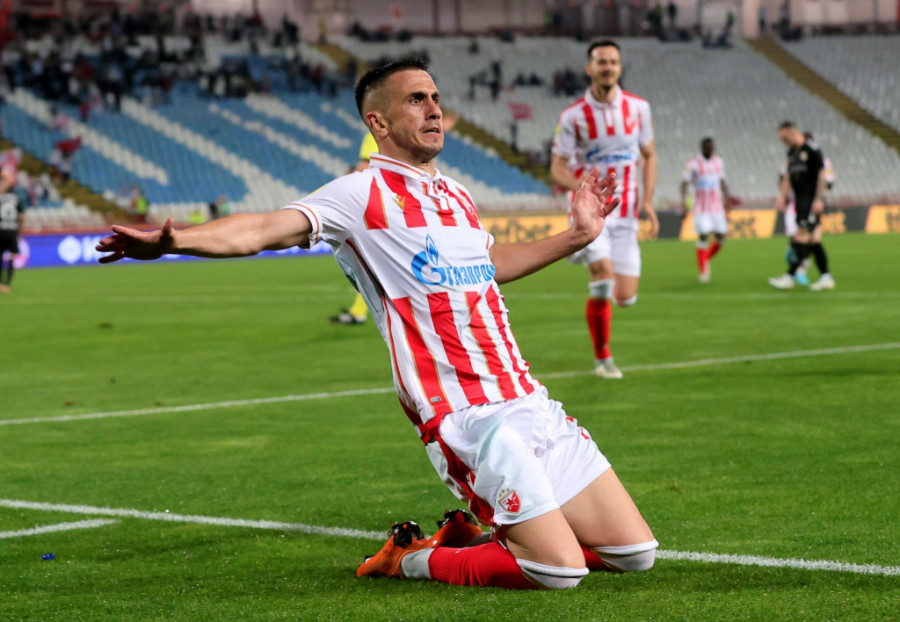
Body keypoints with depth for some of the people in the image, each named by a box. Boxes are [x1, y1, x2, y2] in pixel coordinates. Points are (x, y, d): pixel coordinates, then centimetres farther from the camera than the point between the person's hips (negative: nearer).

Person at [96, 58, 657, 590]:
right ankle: (412, 559, 6)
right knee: (558, 571, -17)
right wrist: (174, 241, -33)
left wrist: (578, 234, 35)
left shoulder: (456, 195, 17)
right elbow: (265, 229, -18)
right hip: (469, 419, -8)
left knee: (635, 553, 6)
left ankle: (469, 536, 21)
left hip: (531, 405, 8)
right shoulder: (364, 194, -5)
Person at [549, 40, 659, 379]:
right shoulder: (574, 116, -6)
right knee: (603, 281, -20)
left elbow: (649, 156, 13)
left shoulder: (638, 107, 3)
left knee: (626, 296, -2)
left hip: (625, 213, 3)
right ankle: (602, 358, 1)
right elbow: (558, 168, -3)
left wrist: (648, 200, -1)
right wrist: (584, 188, -23)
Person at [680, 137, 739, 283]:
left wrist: (727, 197, 23)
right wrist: (683, 201, -22)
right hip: (701, 208, -5)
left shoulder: (718, 162, 9)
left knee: (721, 237, 1)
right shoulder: (693, 164, -9)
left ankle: (706, 260, 25)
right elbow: (684, 183, -10)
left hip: (717, 206, 5)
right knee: (703, 236, -11)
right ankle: (703, 271, -4)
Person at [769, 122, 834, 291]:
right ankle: (826, 278, 11)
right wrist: (782, 197, 6)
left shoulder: (812, 150, -9)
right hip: (800, 201, 8)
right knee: (813, 241, 8)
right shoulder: (791, 152, 15)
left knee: (802, 238, -9)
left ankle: (789, 277, -12)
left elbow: (821, 175, -11)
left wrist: (818, 199, -16)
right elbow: (788, 178, 18)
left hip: (811, 202, -8)